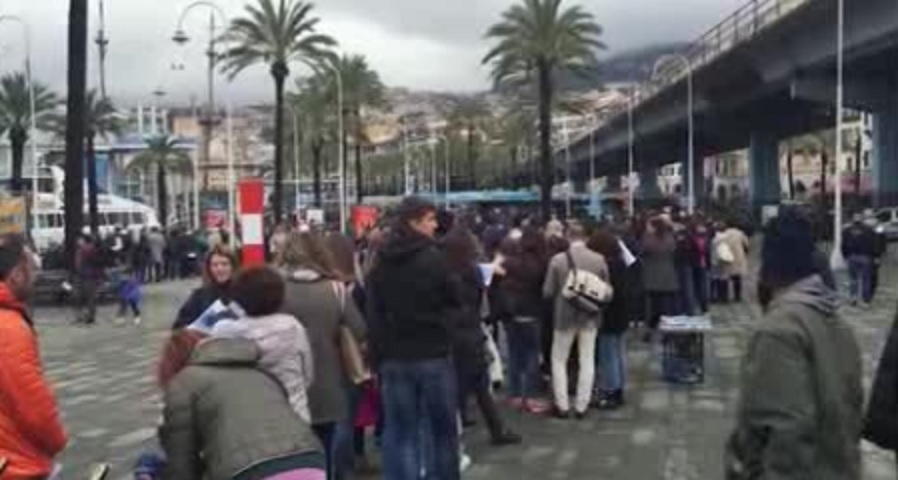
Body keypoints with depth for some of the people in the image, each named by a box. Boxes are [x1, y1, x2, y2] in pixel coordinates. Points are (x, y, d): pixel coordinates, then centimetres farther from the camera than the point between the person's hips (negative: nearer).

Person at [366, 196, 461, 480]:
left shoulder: (380, 263, 3)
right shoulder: (432, 258, -11)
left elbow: (372, 314, 5)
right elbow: (454, 303, -2)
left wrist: (378, 355, 8)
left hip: (394, 357, 3)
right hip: (433, 354, -3)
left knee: (400, 432, 6)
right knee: (441, 428, 11)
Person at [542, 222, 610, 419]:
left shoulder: (558, 259, -12)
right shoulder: (599, 259, -8)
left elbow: (547, 292, -8)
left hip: (565, 316, -2)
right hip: (591, 316, 2)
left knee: (559, 360, 12)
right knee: (587, 361, 11)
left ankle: (562, 406, 13)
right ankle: (581, 406, 15)